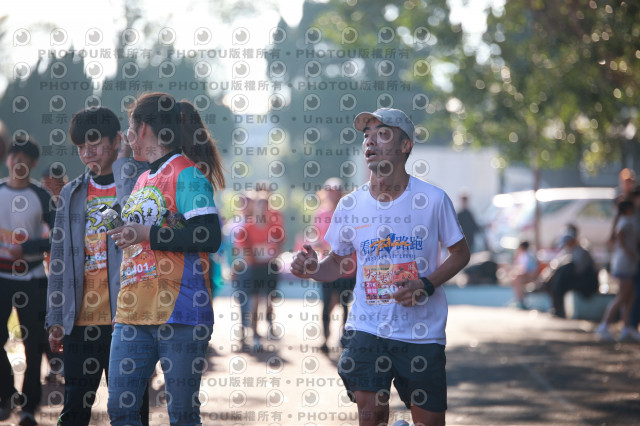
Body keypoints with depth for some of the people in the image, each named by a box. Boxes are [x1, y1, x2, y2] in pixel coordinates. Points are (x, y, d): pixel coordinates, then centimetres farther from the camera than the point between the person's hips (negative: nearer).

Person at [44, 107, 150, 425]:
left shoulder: (139, 181, 3)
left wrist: (123, 160, -13)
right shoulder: (72, 194, 16)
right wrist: (55, 320, 11)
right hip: (81, 322, 4)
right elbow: (59, 258, 16)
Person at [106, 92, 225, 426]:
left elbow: (209, 238, -17)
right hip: (133, 311, 8)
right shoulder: (143, 180, 21)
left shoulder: (187, 174, -5)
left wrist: (148, 234, -16)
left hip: (177, 310, -8)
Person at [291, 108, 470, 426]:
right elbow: (337, 262, 13)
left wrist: (427, 285, -14)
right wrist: (313, 270, -11)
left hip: (422, 332, -1)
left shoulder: (433, 199, -6)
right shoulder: (351, 205, 1)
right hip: (367, 327, 1)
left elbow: (460, 253, 4)